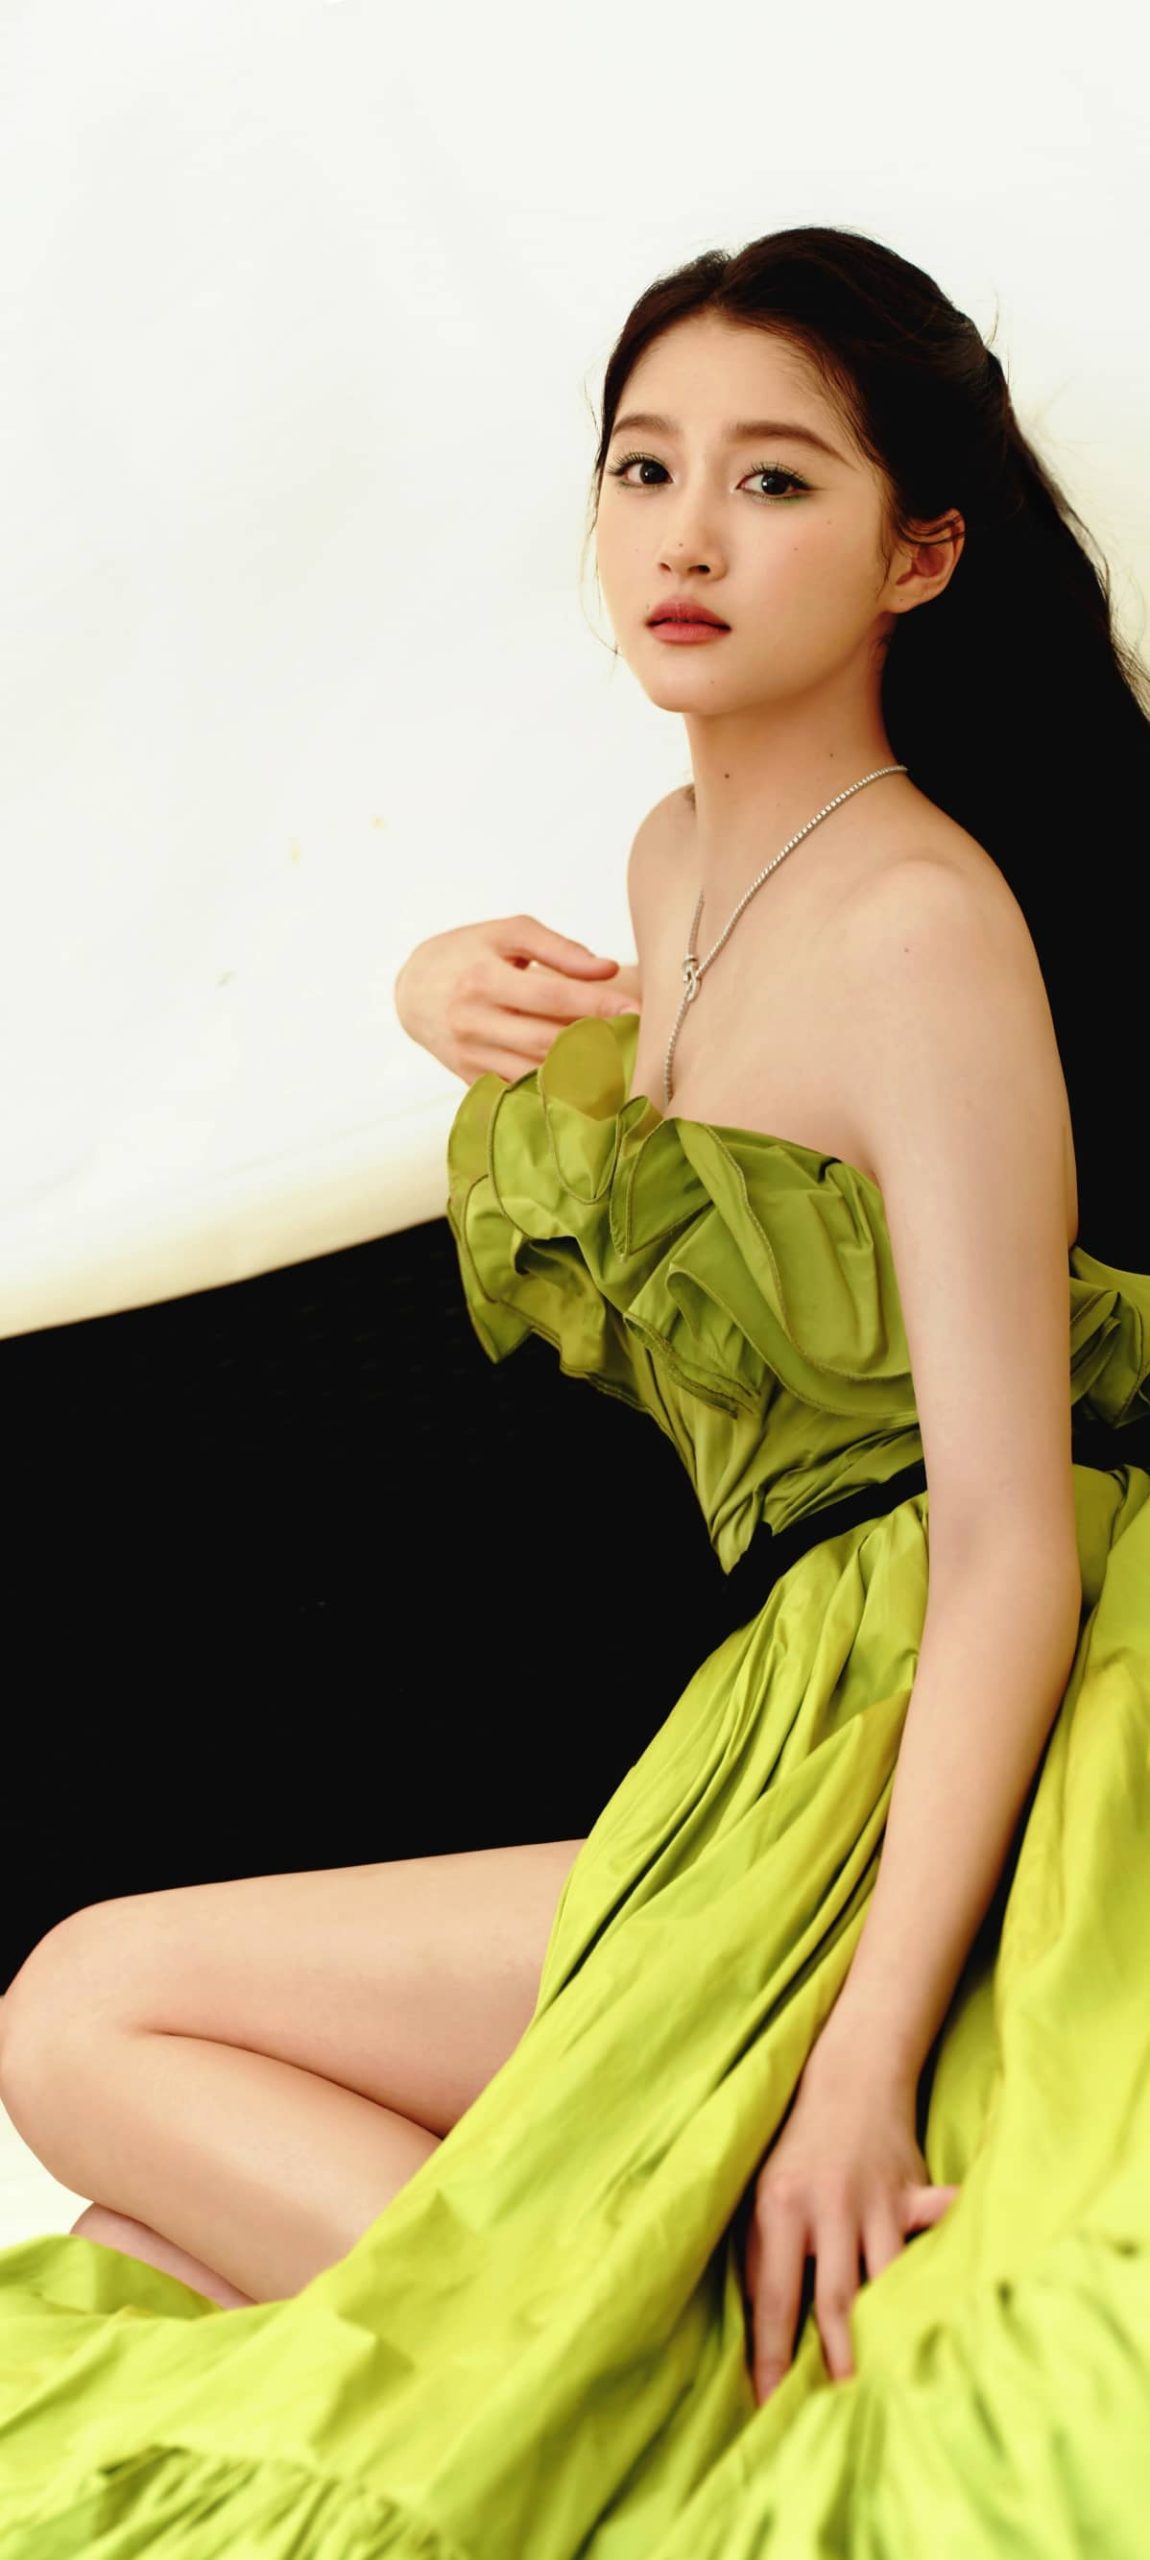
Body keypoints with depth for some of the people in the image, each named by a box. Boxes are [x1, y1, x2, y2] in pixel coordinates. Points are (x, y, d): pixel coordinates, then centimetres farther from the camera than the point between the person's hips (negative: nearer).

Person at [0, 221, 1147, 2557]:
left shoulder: (921, 924, -17)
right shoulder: (680, 856, 10)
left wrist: (863, 2057, -27)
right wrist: (471, 1007, 9)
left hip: (912, 1792, -9)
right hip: (786, 1717, 9)